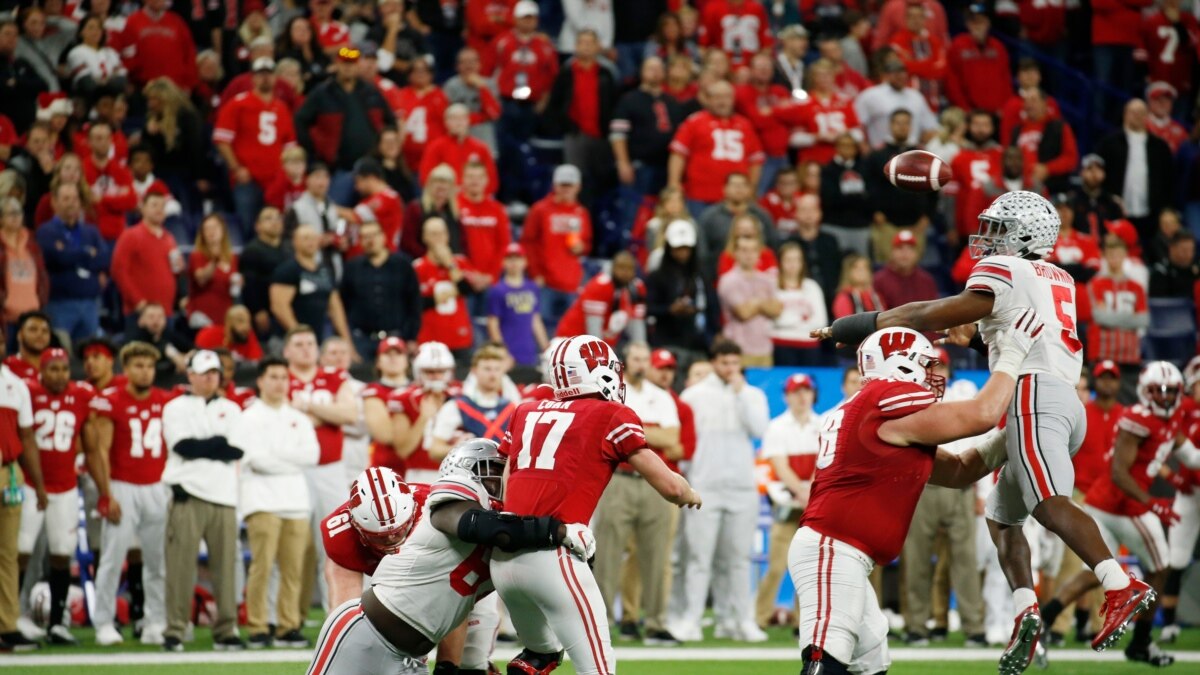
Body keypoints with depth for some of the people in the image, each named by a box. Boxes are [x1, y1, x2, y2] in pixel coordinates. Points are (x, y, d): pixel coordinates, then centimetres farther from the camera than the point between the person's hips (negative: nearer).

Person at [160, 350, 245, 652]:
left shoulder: (231, 410, 18)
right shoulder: (176, 408, 8)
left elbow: (239, 449, 4)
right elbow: (184, 446, -7)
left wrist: (201, 447, -5)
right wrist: (220, 444, 0)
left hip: (224, 496, 3)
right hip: (188, 493, -3)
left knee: (226, 564, -1)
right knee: (181, 565, -9)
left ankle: (226, 631, 5)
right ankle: (174, 631, -6)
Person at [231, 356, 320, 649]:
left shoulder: (299, 420, 17)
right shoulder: (249, 419, 2)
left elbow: (312, 455, 3)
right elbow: (257, 459, -10)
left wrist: (276, 453, -5)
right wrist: (292, 460, -2)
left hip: (296, 501, 5)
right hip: (262, 500, -5)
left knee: (294, 568, 0)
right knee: (262, 565, -11)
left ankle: (288, 627, 5)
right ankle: (257, 629, -9)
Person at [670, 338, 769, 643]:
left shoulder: (753, 395, 12)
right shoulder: (693, 395, 7)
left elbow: (759, 429, -5)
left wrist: (740, 392, -6)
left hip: (742, 488, 2)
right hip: (704, 487, -2)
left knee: (739, 557, 3)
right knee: (698, 557, -6)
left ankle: (742, 620, 5)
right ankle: (689, 620, -6)